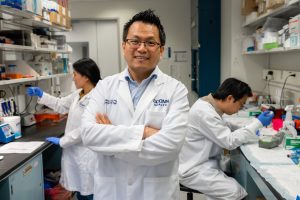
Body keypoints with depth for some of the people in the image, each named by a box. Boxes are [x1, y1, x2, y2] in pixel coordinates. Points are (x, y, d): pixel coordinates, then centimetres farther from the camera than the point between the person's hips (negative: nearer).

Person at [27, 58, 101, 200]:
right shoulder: (78, 94, 6)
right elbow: (61, 105, 23)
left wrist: (61, 141, -13)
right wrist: (41, 95, 16)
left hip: (87, 154, -8)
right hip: (74, 152, 8)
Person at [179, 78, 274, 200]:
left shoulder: (211, 104, 3)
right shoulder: (204, 112, -25)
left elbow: (223, 128, 20)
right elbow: (229, 141, -20)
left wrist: (245, 130, 5)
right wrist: (258, 123, -13)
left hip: (204, 161, 9)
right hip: (193, 170, -9)